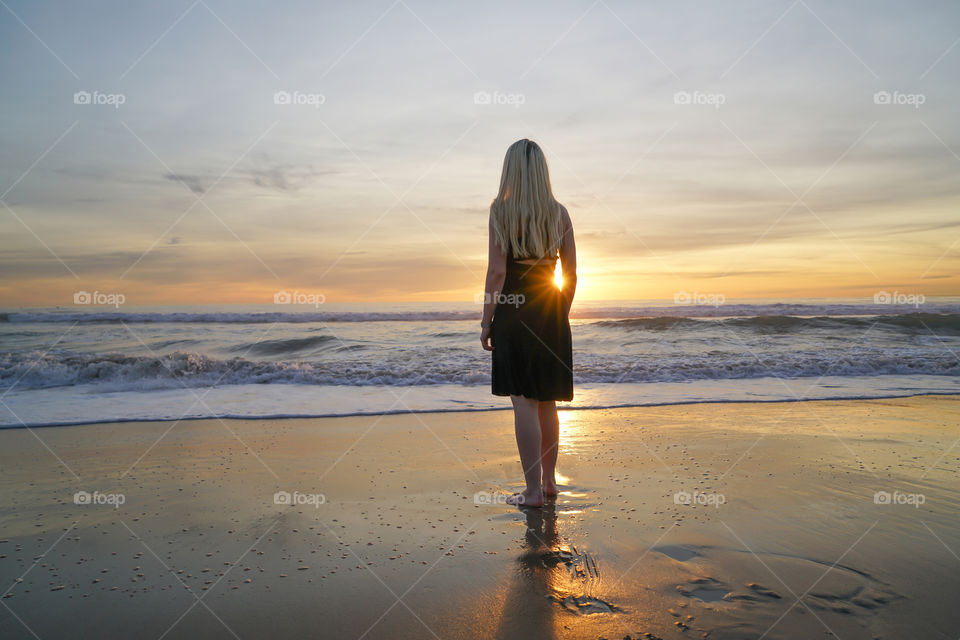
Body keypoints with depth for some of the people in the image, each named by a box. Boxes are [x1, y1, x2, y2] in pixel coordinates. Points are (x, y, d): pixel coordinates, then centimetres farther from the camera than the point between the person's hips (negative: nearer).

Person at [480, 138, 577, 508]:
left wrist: (486, 321, -5)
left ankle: (533, 491, 4)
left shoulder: (501, 209, -6)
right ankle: (549, 480, 28)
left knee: (524, 402, 0)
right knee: (547, 401, 16)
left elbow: (497, 272, -11)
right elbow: (571, 274, 7)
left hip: (514, 310, -5)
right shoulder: (560, 213, 6)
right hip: (551, 313, 5)